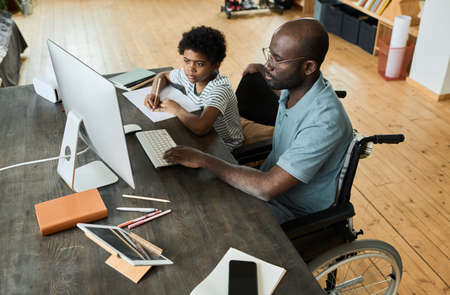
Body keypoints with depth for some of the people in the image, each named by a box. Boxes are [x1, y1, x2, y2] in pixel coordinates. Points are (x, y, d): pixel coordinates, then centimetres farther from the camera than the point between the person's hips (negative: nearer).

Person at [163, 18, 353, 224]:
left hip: (295, 211, -8)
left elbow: (268, 188, -36)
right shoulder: (293, 84, -8)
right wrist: (263, 71, 23)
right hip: (271, 177, 8)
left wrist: (204, 160, -30)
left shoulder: (325, 121, -35)